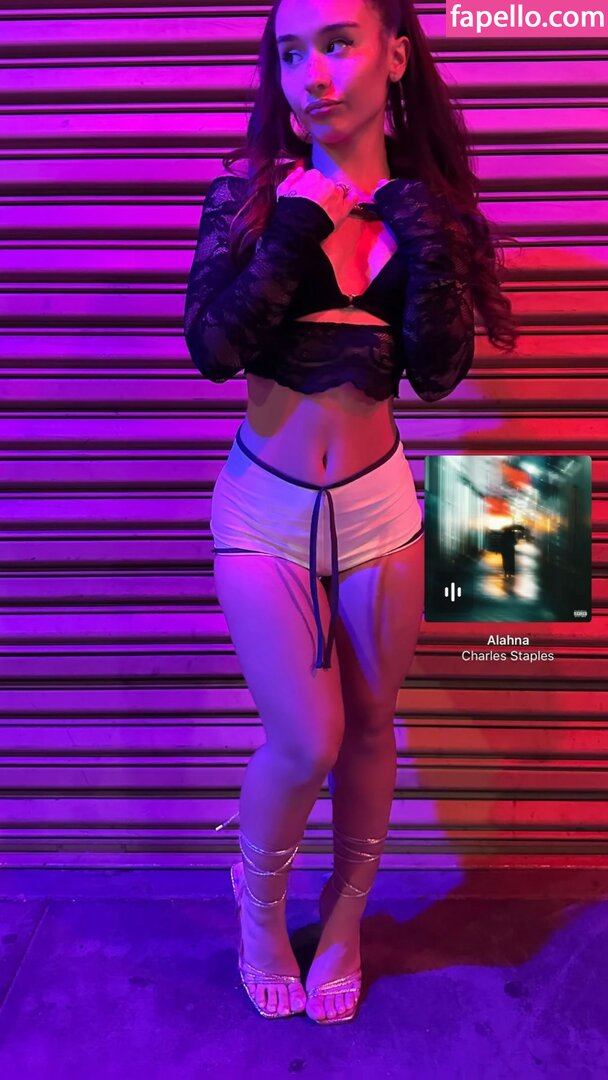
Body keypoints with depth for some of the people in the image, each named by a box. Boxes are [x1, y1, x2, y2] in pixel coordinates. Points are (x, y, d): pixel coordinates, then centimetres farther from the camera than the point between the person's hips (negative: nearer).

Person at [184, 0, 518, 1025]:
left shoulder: (423, 205, 1)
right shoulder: (250, 193, -3)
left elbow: (439, 372, -8)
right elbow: (212, 349, -14)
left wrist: (425, 237, -18)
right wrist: (294, 235, -19)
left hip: (377, 504, 2)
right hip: (265, 507, -2)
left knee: (370, 726, 12)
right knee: (307, 741, -5)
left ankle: (345, 918, 38)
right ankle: (259, 901, 30)